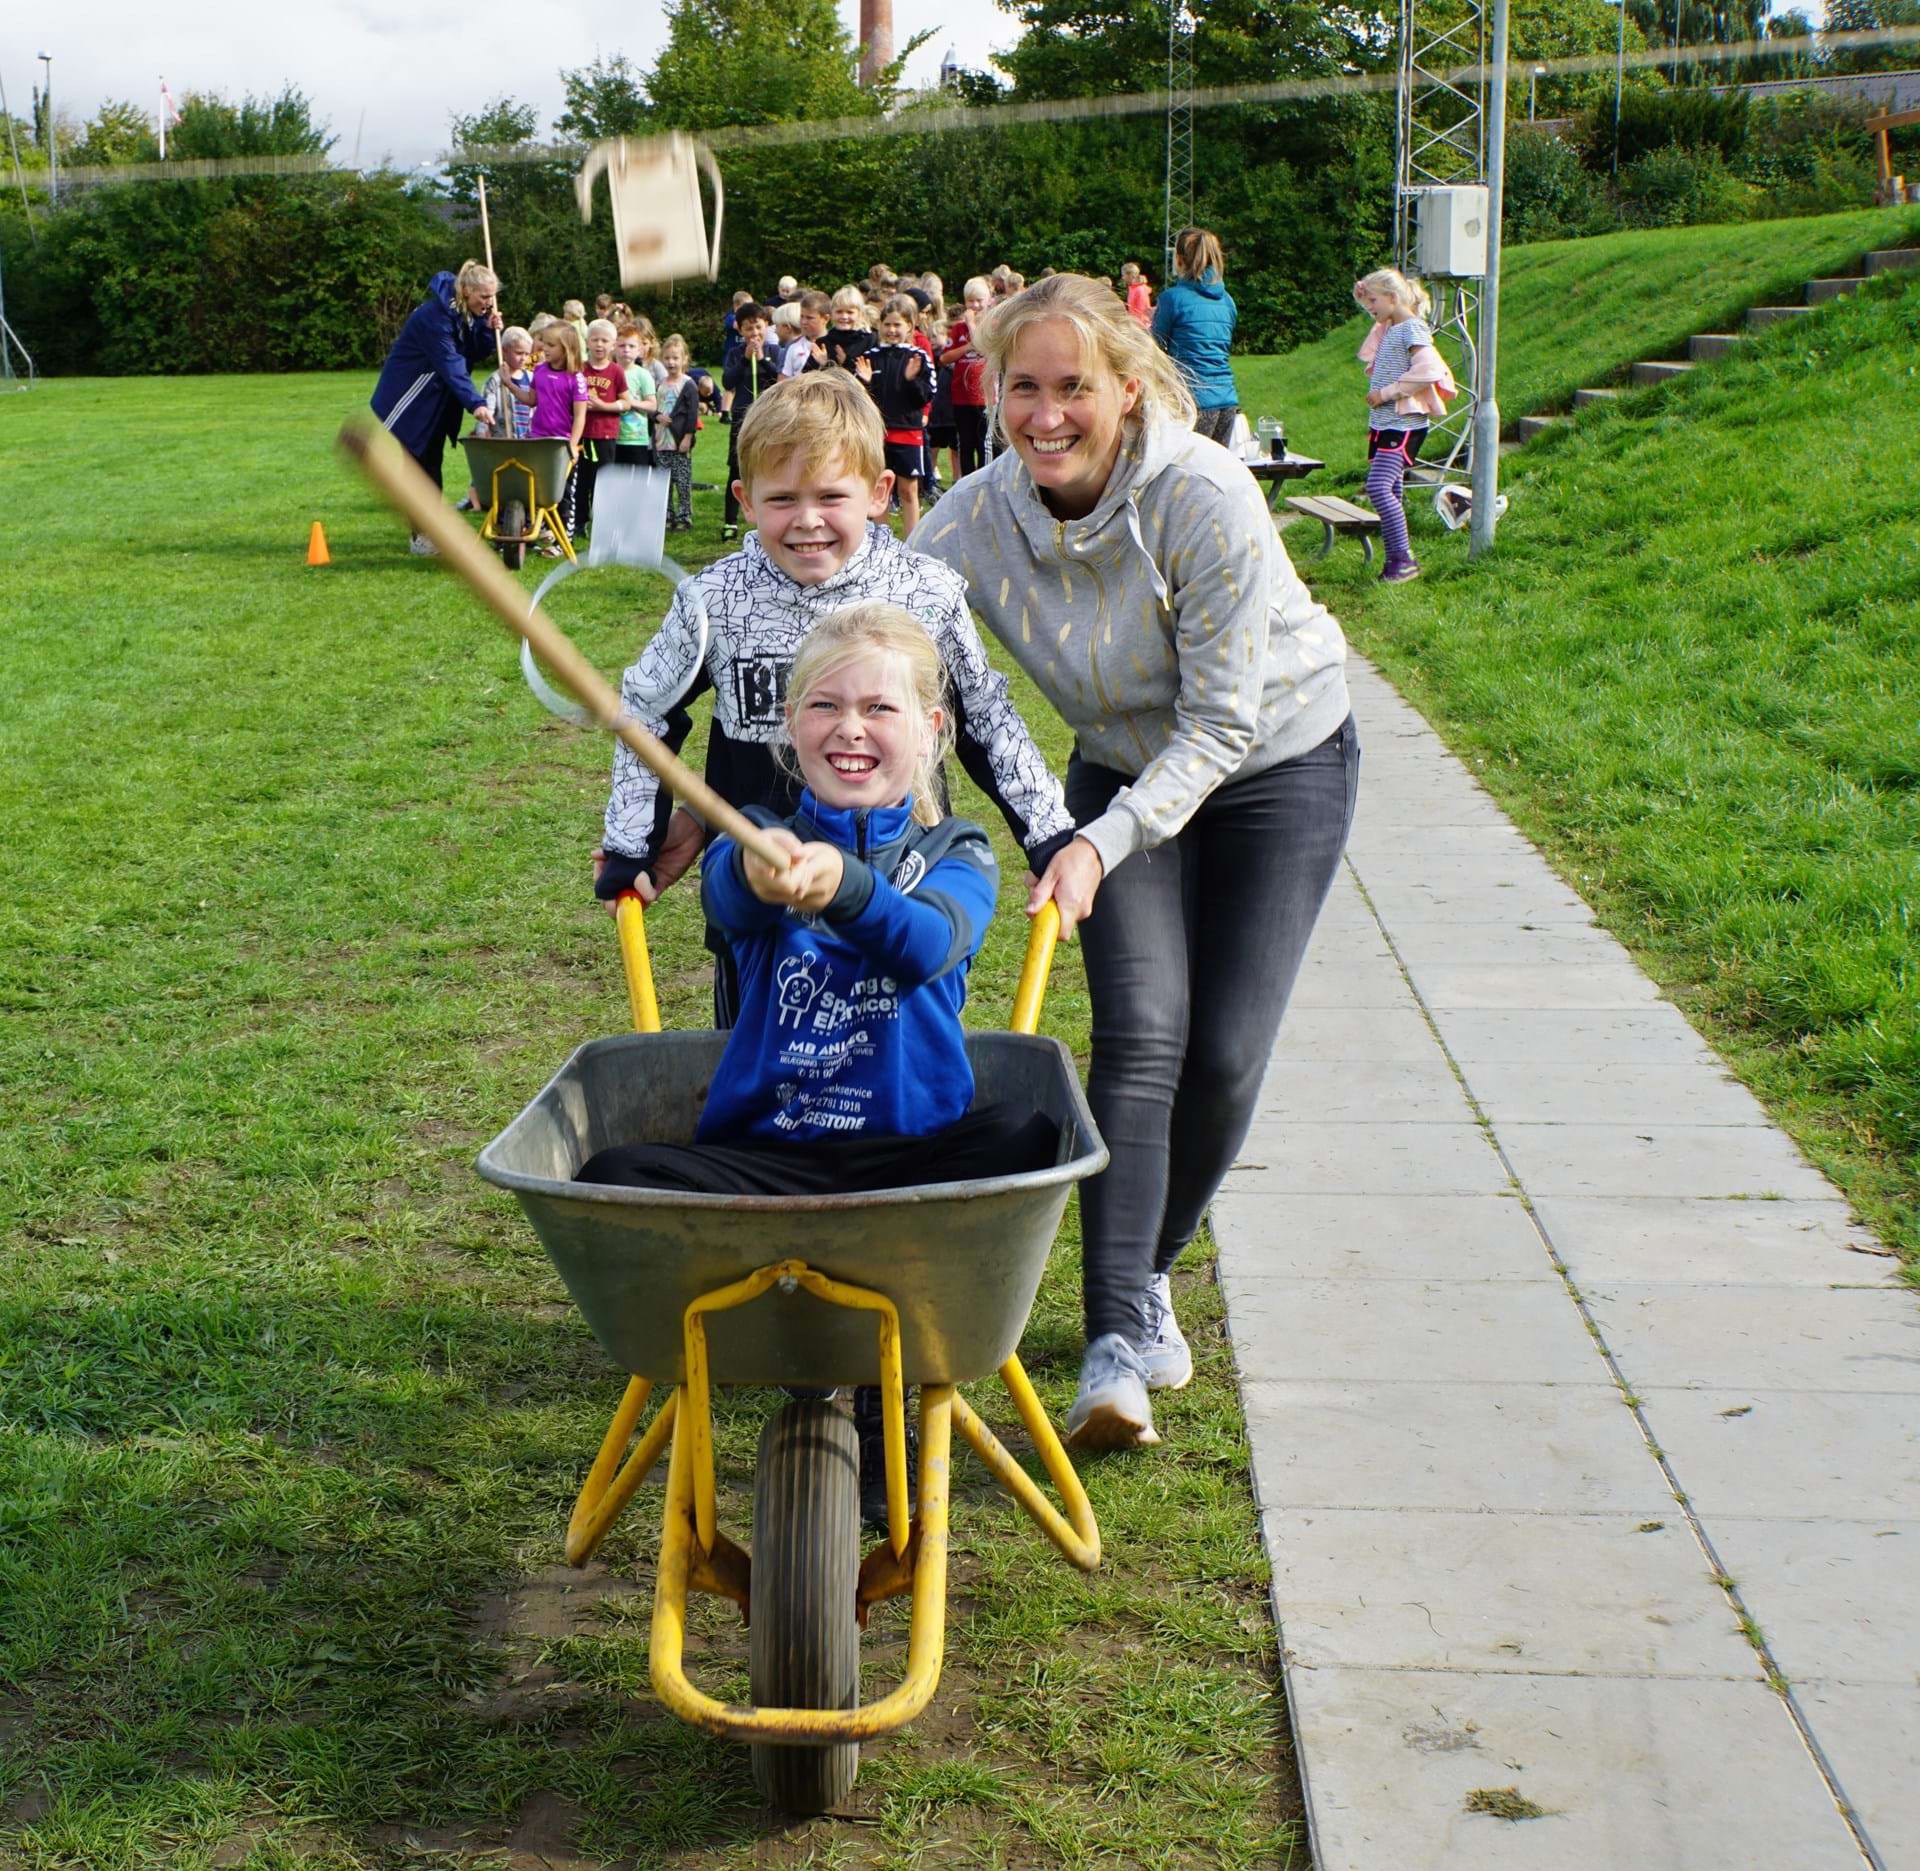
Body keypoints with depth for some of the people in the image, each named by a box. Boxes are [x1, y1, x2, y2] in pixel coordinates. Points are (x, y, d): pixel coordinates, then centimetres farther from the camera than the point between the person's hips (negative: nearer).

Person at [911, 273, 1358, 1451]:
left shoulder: (1205, 497, -30)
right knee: (1141, 1032, -16)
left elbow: (1223, 718, -27)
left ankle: (1149, 1273, 21)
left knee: (1227, 1055, -6)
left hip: (1281, 762, -2)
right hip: (1125, 771, 2)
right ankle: (1118, 1345, -18)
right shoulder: (976, 520, -18)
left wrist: (1100, 847, -38)